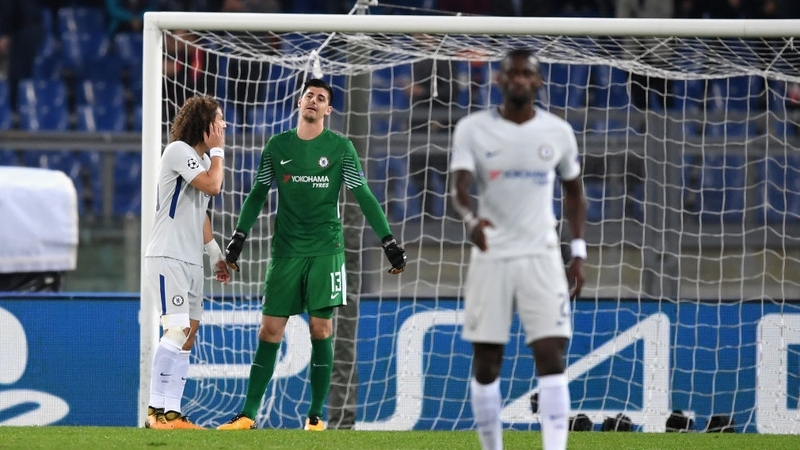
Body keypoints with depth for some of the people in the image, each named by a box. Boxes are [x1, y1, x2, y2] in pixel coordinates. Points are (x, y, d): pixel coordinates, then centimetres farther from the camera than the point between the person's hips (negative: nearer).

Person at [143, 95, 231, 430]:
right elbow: (213, 186, -21)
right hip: (168, 257, -9)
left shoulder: (202, 157, 17)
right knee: (177, 330, -16)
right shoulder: (179, 151, -11)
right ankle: (157, 410, -16)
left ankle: (172, 413, 3)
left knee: (188, 335, 4)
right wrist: (217, 151, -7)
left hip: (191, 261, 9)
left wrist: (216, 254, 22)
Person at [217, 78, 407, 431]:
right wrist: (239, 237, 6)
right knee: (270, 331, -2)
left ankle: (316, 415, 4)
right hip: (286, 251, 2)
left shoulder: (340, 147, 1)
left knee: (321, 330, -3)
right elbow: (258, 194, 13)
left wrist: (388, 242, -4)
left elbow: (364, 197, 2)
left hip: (326, 250, -1)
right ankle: (248, 414, -1)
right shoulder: (278, 146, 6)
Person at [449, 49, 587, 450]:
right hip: (490, 256, 0)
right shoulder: (473, 129, -3)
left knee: (551, 356, -12)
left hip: (542, 257, 0)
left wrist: (578, 252, 8)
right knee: (486, 362, 4)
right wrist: (471, 219, -36)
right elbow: (459, 188, -13)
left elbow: (573, 192, 16)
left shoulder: (558, 132, 3)